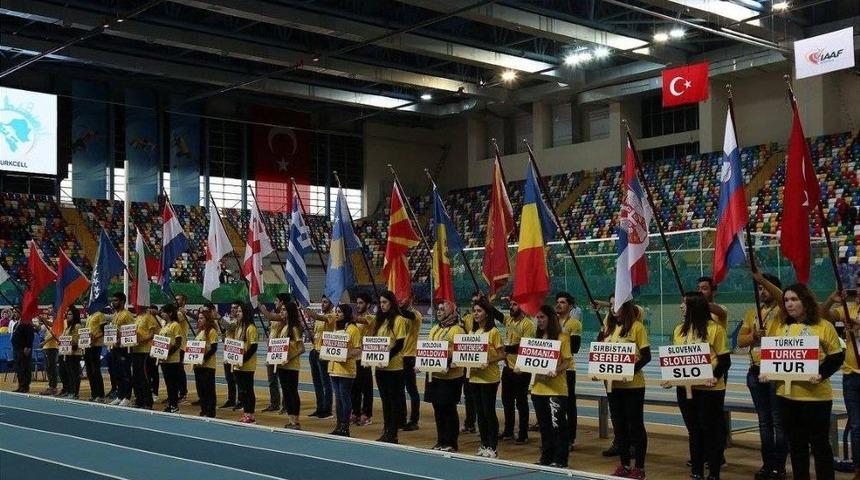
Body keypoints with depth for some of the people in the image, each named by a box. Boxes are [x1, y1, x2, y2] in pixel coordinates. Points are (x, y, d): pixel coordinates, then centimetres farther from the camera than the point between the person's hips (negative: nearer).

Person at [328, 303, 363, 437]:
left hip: (346, 369, -8)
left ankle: (345, 427, 0)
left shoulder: (353, 329, -8)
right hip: (334, 368, 8)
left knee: (345, 398, -4)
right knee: (338, 397, 11)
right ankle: (339, 425, 16)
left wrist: (347, 355, -26)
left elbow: (358, 350, -12)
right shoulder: (337, 328, 17)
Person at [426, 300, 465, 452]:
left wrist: (447, 364, -26)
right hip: (434, 375, 7)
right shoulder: (434, 329, 14)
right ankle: (441, 441, 22)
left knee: (449, 410, 1)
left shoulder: (457, 330, -10)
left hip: (450, 377, -7)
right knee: (438, 409, 12)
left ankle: (451, 443, 10)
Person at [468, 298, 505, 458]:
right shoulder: (472, 332, 11)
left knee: (489, 411, -2)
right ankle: (484, 445, 21)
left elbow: (502, 355, -10)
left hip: (489, 377, -7)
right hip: (474, 377, 7)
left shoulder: (493, 332, -9)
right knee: (479, 412, 11)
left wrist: (488, 360, -24)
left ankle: (493, 447, 6)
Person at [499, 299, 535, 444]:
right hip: (508, 367, 7)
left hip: (521, 370, -7)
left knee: (521, 402, 1)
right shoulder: (508, 319, 8)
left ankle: (523, 434, 9)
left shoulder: (527, 324, -14)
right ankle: (508, 431, 27)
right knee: (507, 400, 15)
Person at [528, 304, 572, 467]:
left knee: (557, 425, -4)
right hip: (538, 387, 6)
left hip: (556, 388, -6)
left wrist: (555, 371, -25)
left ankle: (560, 460, 3)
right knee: (544, 425, 13)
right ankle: (546, 458, 22)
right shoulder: (537, 337, 14)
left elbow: (567, 362, -9)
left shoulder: (562, 337, -5)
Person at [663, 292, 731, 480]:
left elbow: (725, 359, -7)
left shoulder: (714, 328, -8)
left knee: (711, 430, 3)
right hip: (685, 387, 5)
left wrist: (716, 377, -22)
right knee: (693, 430, 13)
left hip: (710, 389, -5)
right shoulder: (679, 330, 9)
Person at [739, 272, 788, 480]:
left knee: (779, 421, -1)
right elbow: (740, 340, 8)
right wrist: (753, 336, -12)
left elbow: (782, 297, -27)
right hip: (756, 372, 6)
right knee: (764, 420, 10)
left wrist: (762, 279, -35)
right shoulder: (751, 313, 14)